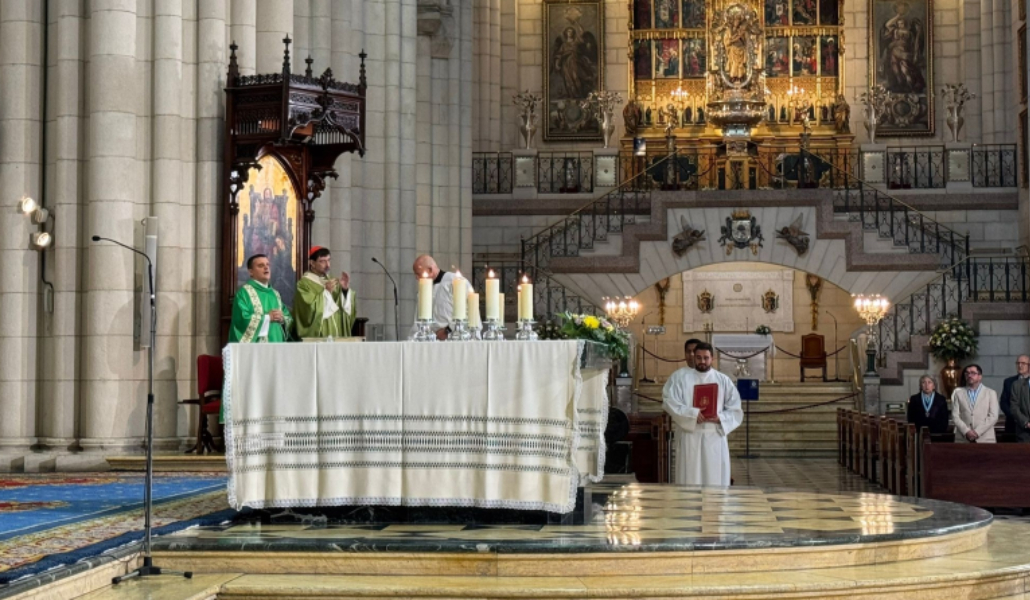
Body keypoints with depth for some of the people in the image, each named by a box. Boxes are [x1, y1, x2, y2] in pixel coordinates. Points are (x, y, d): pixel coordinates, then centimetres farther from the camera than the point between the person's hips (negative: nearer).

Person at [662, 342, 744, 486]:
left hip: (715, 437, 2)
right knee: (689, 480, -2)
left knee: (715, 481, 2)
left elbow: (735, 409, 8)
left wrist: (720, 418, -12)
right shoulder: (680, 376, 3)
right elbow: (669, 401, -7)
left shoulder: (724, 380, 11)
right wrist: (692, 414, -18)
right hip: (689, 437, -2)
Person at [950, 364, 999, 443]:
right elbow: (955, 416, 5)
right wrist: (966, 431, -10)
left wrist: (977, 432, -10)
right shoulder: (958, 393, 13)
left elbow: (993, 416, 1)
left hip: (985, 440, -1)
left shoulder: (991, 393, 11)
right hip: (963, 439, 1)